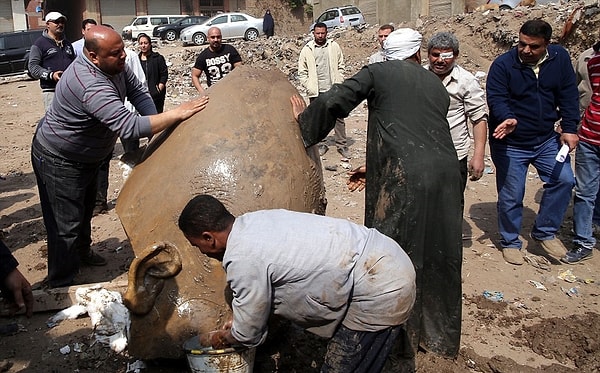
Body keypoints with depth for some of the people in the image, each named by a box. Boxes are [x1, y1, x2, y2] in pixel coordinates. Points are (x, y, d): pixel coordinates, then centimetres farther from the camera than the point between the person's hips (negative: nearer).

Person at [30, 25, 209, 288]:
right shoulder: (91, 85, -39)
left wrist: (158, 127, -15)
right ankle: (60, 289, 10)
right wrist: (178, 114, -43)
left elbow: (138, 93, -2)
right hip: (59, 161, -10)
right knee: (66, 226, -4)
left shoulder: (115, 65, -10)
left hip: (86, 156, 10)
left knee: (85, 210, 27)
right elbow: (130, 127, -45)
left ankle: (82, 252, 50)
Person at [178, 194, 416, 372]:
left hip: (380, 293, -9)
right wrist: (243, 317, 31)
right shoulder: (255, 221, 9)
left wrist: (219, 338, 17)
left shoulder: (242, 259, -17)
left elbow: (249, 334, -3)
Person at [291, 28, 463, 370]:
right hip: (445, 173, 6)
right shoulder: (436, 84, 22)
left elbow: (334, 102, -1)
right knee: (435, 255, 20)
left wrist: (305, 122, 18)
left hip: (403, 180, -6)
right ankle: (436, 332, 39)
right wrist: (376, 167, 26)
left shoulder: (378, 73, 7)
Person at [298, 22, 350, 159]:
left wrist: (339, 83, -1)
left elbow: (341, 66, 9)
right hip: (316, 92, 0)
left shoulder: (334, 46, 5)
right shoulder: (307, 49, 3)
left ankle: (342, 145, 9)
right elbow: (302, 72, 4)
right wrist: (309, 87, -5)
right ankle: (321, 144, 18)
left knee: (338, 117, 1)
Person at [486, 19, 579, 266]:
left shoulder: (560, 58, -2)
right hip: (510, 144, -4)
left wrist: (569, 128, -6)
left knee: (564, 180, -5)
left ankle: (544, 232, 15)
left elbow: (568, 95, 2)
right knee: (511, 197, 3)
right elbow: (496, 99, -21)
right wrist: (508, 118, -42)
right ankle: (510, 242, 25)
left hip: (546, 139, 4)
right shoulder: (502, 65, -14)